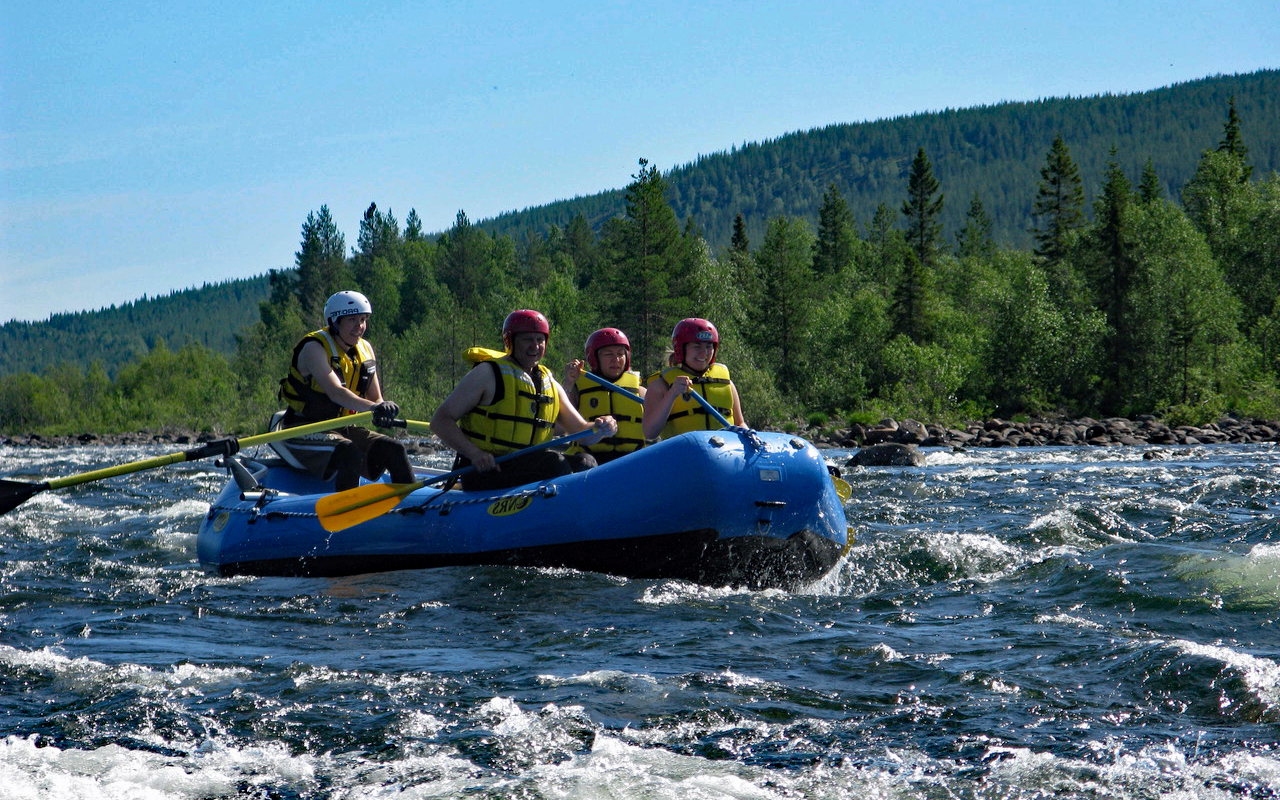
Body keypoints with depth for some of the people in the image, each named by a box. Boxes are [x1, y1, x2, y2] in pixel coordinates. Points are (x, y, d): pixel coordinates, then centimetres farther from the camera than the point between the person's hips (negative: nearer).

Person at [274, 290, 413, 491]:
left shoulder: (365, 349, 8)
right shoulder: (314, 348, -16)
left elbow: (376, 398, 7)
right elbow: (334, 392, -32)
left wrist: (383, 411, -19)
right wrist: (372, 407, -48)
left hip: (343, 429, 7)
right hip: (303, 434, -7)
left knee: (394, 450, -10)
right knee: (349, 453, -33)